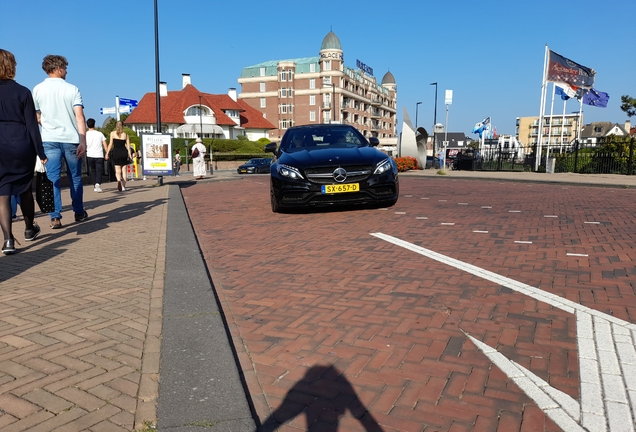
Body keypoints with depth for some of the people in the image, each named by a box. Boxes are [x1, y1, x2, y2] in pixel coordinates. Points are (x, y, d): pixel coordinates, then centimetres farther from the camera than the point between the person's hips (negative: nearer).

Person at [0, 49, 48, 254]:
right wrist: (41, 152, 0)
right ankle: (29, 229, 33)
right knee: (25, 189, 17)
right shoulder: (23, 92, -1)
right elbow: (32, 125, -4)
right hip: (21, 145, 0)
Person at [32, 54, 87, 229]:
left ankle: (55, 217, -4)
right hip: (71, 139, -1)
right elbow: (79, 116, -10)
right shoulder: (72, 89, -1)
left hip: (49, 140, 1)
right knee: (75, 178, 12)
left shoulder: (38, 89, 5)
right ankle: (79, 212, 21)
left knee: (52, 179, 1)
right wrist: (83, 141, -12)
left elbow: (37, 118, 11)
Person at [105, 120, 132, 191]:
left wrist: (107, 153, 1)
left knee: (117, 170, 3)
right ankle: (123, 186, 9)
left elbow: (111, 144, -3)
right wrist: (130, 155, 7)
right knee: (124, 170, 9)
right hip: (124, 152, 1)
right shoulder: (126, 134, 6)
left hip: (116, 152, -1)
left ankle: (119, 180, -28)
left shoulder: (112, 133, 2)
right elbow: (128, 146, 3)